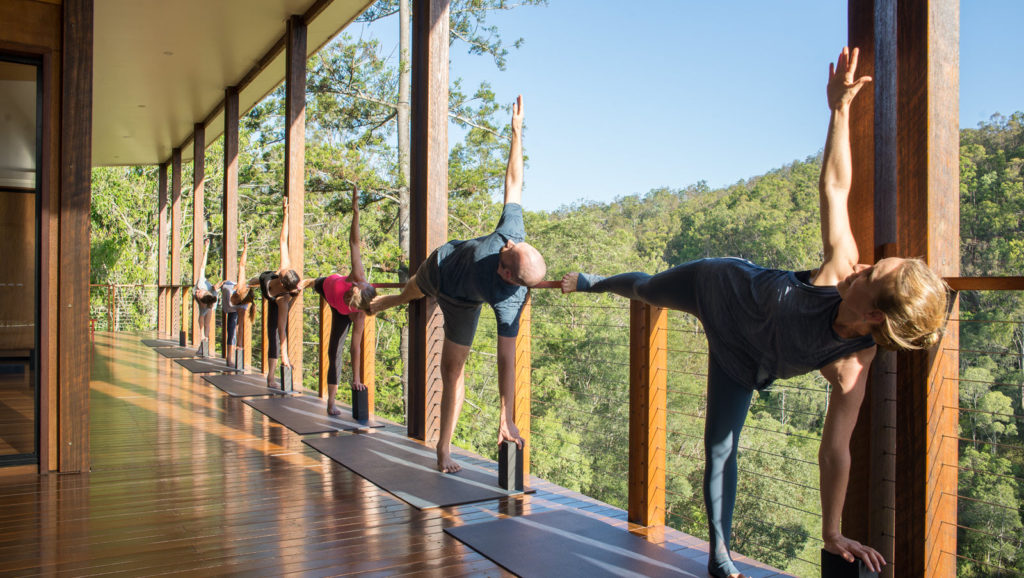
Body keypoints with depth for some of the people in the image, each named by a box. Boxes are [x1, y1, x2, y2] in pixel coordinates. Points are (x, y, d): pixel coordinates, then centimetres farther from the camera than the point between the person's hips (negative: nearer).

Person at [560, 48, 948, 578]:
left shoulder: (851, 368, -35)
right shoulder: (842, 265, -35)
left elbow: (834, 449, -26)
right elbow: (835, 186, -24)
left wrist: (832, 534, -20)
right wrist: (840, 107, -26)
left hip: (743, 359, -2)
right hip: (724, 287, 2)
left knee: (721, 445, 4)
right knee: (644, 288, 27)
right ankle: (593, 283, 66)